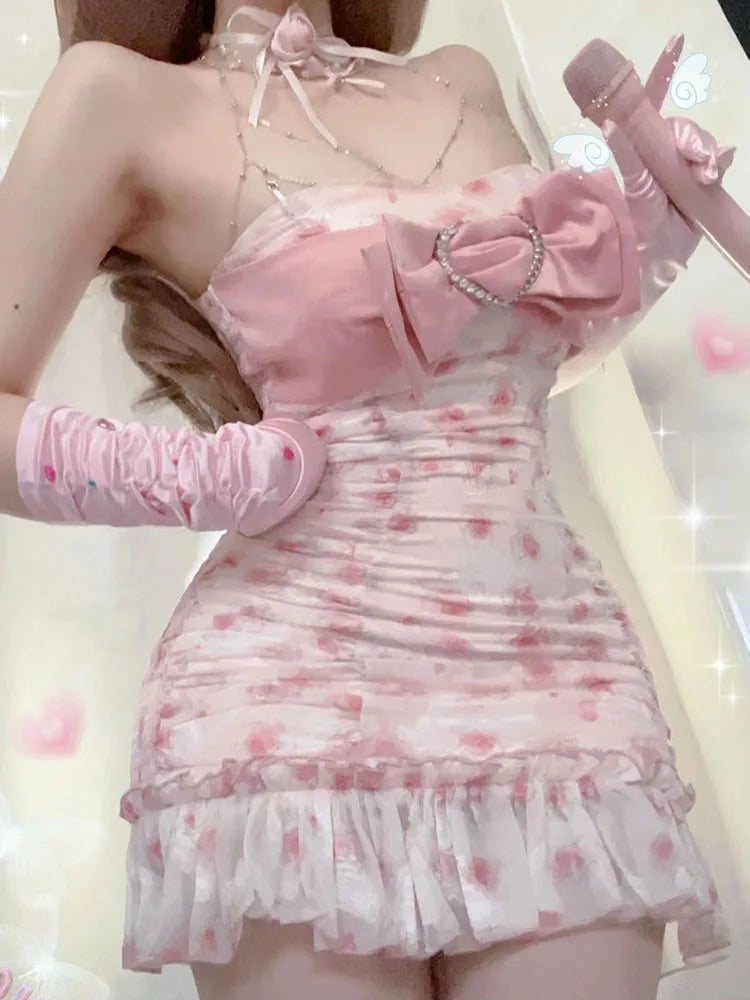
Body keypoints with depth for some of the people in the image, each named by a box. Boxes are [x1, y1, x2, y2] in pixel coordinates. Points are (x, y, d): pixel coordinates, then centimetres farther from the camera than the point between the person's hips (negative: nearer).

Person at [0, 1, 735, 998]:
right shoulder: (124, 96, 2)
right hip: (303, 694, -4)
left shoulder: (465, 82, 17)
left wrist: (657, 204, 16)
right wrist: (204, 480, -9)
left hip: (560, 683, 5)